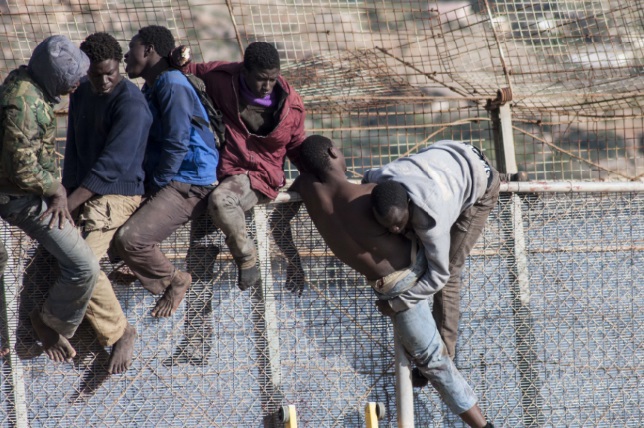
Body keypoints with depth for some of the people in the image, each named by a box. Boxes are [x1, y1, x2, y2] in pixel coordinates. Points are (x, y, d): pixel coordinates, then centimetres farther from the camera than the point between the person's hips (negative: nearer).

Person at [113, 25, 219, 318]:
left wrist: (156, 185, -14)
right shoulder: (151, 88, 17)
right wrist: (145, 182, 9)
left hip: (188, 185, -10)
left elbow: (177, 145, -20)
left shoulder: (172, 86, -15)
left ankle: (174, 281, -1)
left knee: (130, 239, -25)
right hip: (159, 181, 10)